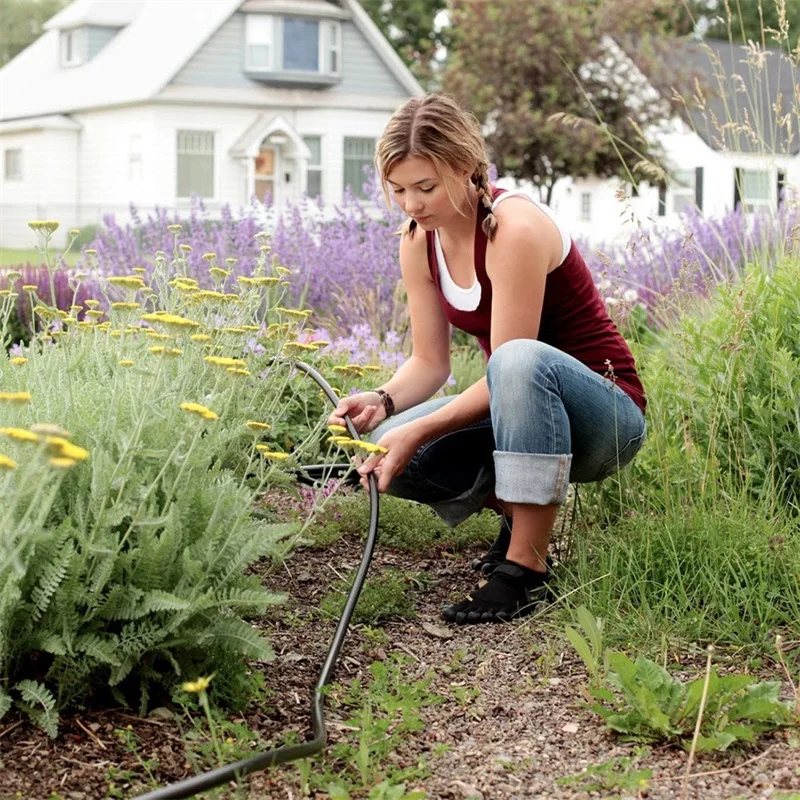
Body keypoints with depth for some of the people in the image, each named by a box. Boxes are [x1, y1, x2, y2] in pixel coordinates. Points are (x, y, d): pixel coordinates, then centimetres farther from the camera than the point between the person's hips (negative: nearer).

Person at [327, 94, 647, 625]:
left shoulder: (516, 229, -24)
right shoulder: (419, 241, -2)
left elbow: (511, 366, -27)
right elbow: (430, 362, 1)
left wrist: (420, 430, -34)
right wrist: (383, 401, -19)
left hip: (607, 415, -7)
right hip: (530, 412, 7)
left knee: (521, 360, -40)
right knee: (387, 447, -16)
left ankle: (527, 566, -30)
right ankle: (522, 512, 7)